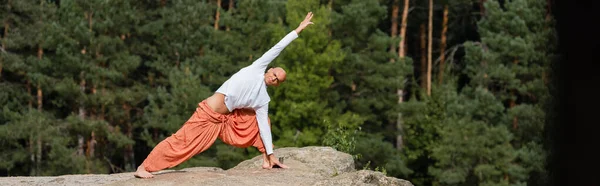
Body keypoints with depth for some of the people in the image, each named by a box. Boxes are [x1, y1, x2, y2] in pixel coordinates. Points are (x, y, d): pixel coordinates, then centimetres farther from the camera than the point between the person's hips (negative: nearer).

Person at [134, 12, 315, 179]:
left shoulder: (263, 99, 9)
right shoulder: (258, 69, -2)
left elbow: (264, 126, 8)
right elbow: (277, 49, -2)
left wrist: (270, 153, 2)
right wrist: (298, 30, 1)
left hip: (224, 120, 7)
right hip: (207, 114, -7)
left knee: (262, 119, 8)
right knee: (182, 141, -11)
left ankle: (266, 160, 8)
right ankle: (143, 168, -5)